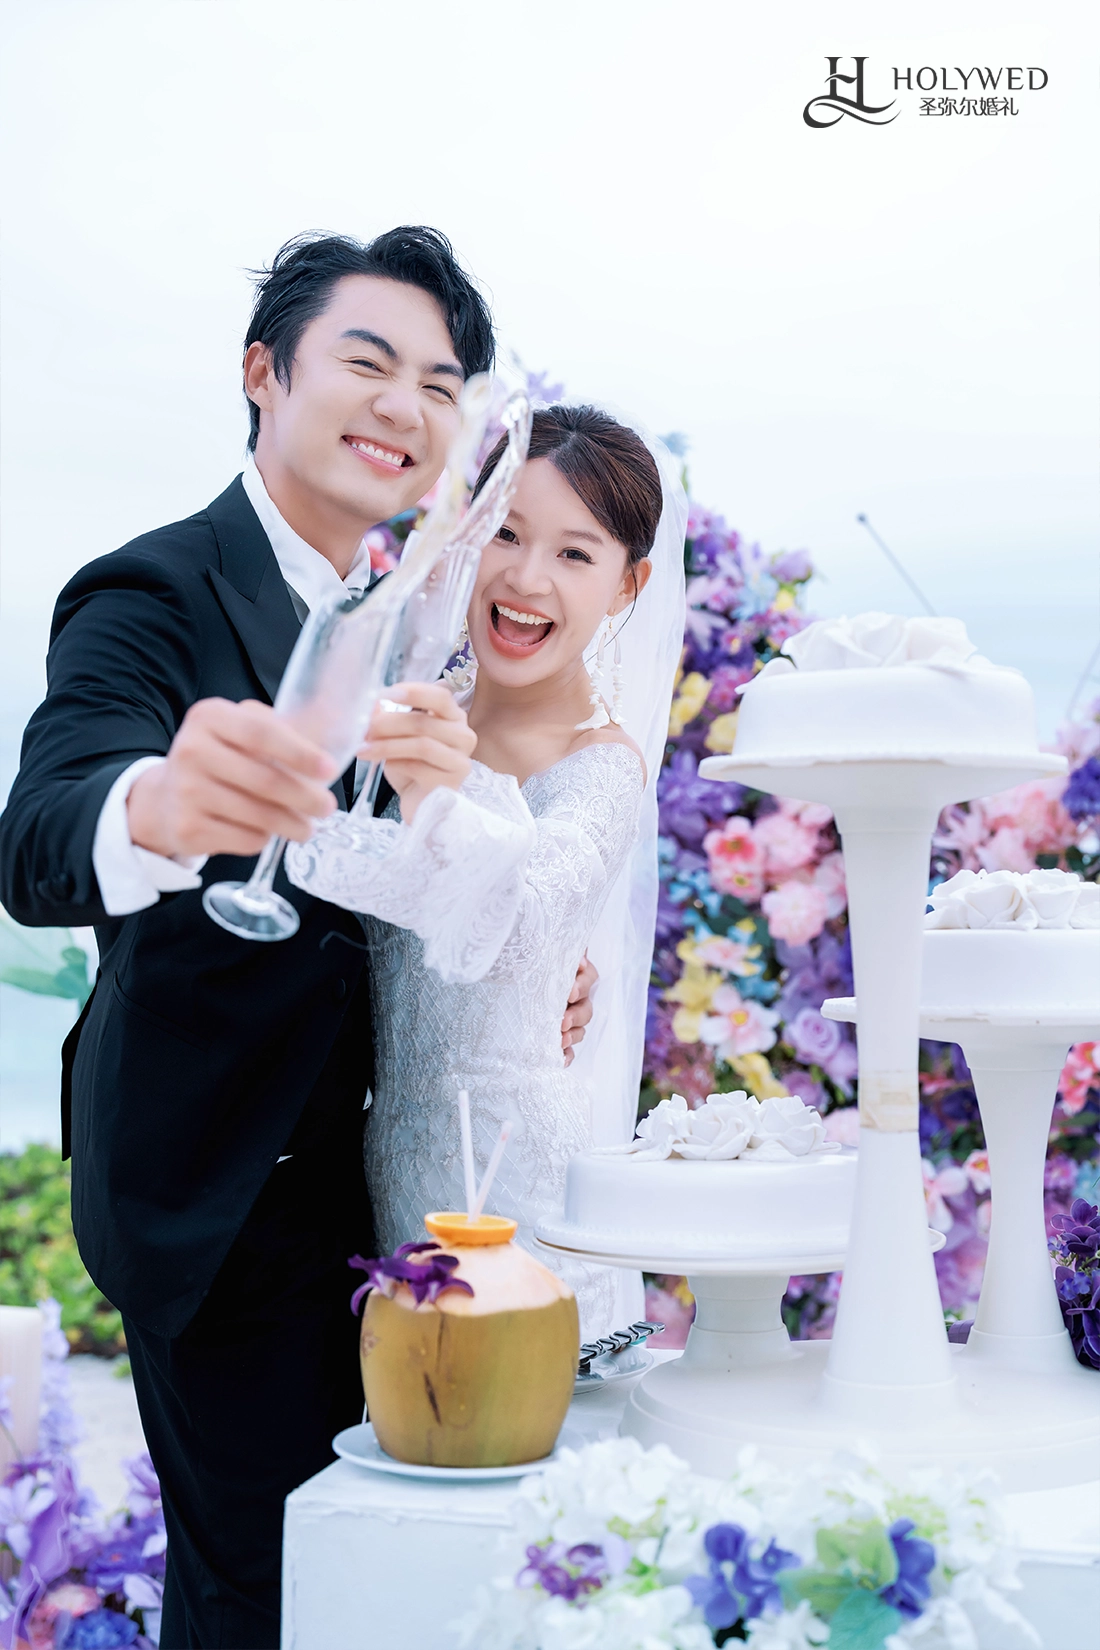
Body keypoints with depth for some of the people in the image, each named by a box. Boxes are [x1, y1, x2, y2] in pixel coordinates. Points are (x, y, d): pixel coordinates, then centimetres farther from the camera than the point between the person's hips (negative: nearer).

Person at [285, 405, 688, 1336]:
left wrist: (439, 796, -51)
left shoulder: (605, 765, -14)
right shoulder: (421, 715, 5)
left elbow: (520, 919, -33)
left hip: (514, 1155, -6)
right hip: (386, 1140, 6)